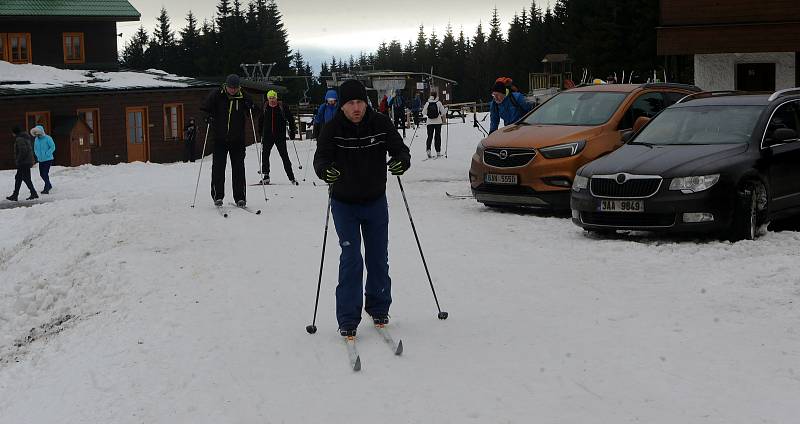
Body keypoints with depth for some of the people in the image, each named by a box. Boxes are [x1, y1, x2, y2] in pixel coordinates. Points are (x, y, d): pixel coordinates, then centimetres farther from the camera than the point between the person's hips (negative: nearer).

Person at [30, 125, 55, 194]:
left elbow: (53, 147, -14)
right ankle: (49, 185, 36)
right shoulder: (36, 139, 7)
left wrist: (46, 154, -19)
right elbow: (35, 148, 18)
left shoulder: (47, 138, -12)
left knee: (45, 174, -12)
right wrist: (37, 155, 1)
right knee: (42, 174, 14)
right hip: (40, 160, 7)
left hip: (48, 159, -7)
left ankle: (46, 189, -6)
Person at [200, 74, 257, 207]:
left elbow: (253, 113, 4)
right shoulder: (217, 95, -4)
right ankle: (218, 196, 6)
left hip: (237, 140, 1)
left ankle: (240, 197, 5)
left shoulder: (243, 97, -1)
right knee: (218, 167, -2)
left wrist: (251, 107, -17)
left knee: (238, 167, 0)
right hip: (220, 139, -1)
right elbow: (204, 108, -1)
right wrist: (208, 117, -19)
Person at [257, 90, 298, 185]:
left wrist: (292, 131, 1)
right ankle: (265, 176, 6)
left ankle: (291, 177, 2)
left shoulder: (282, 107, -2)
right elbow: (260, 121, 18)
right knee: (265, 155, -2)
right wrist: (260, 133, 13)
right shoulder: (265, 108, 6)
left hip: (280, 136, -2)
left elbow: (290, 119, 5)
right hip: (267, 136, 2)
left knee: (284, 156, -1)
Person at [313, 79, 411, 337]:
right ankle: (348, 320, 0)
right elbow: (321, 158, -24)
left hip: (376, 202, 2)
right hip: (344, 204, -2)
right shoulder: (333, 129, -16)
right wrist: (325, 171, -47)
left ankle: (378, 309, 30)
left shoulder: (381, 124, -12)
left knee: (378, 258, 10)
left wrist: (401, 161, -35)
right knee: (351, 260, -8)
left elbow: (400, 149, -11)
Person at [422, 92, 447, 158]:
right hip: (438, 122, -1)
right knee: (438, 137, 8)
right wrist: (446, 109, 14)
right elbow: (443, 112, -7)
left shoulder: (427, 103, -3)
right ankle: (438, 152, 9)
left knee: (430, 136, 7)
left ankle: (428, 149, -15)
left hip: (430, 122, 1)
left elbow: (424, 112, 3)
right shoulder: (438, 103, -8)